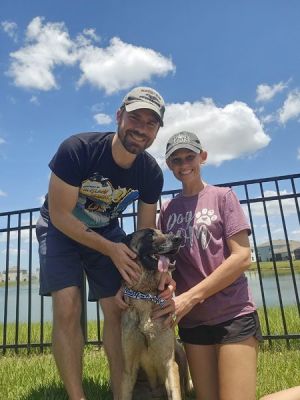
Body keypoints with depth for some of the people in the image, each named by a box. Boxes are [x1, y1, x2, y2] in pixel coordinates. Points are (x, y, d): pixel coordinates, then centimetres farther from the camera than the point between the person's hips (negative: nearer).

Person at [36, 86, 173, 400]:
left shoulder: (151, 173, -18)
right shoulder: (77, 149, -30)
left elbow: (146, 230, -8)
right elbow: (60, 215, -25)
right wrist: (110, 249, -30)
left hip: (107, 232, 3)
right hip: (61, 229, -3)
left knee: (116, 311, -2)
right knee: (67, 309, -15)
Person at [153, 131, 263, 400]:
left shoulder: (222, 197, -2)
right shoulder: (167, 209, 9)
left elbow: (242, 257, -11)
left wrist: (190, 297, -16)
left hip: (232, 315, -4)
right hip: (192, 319, 4)